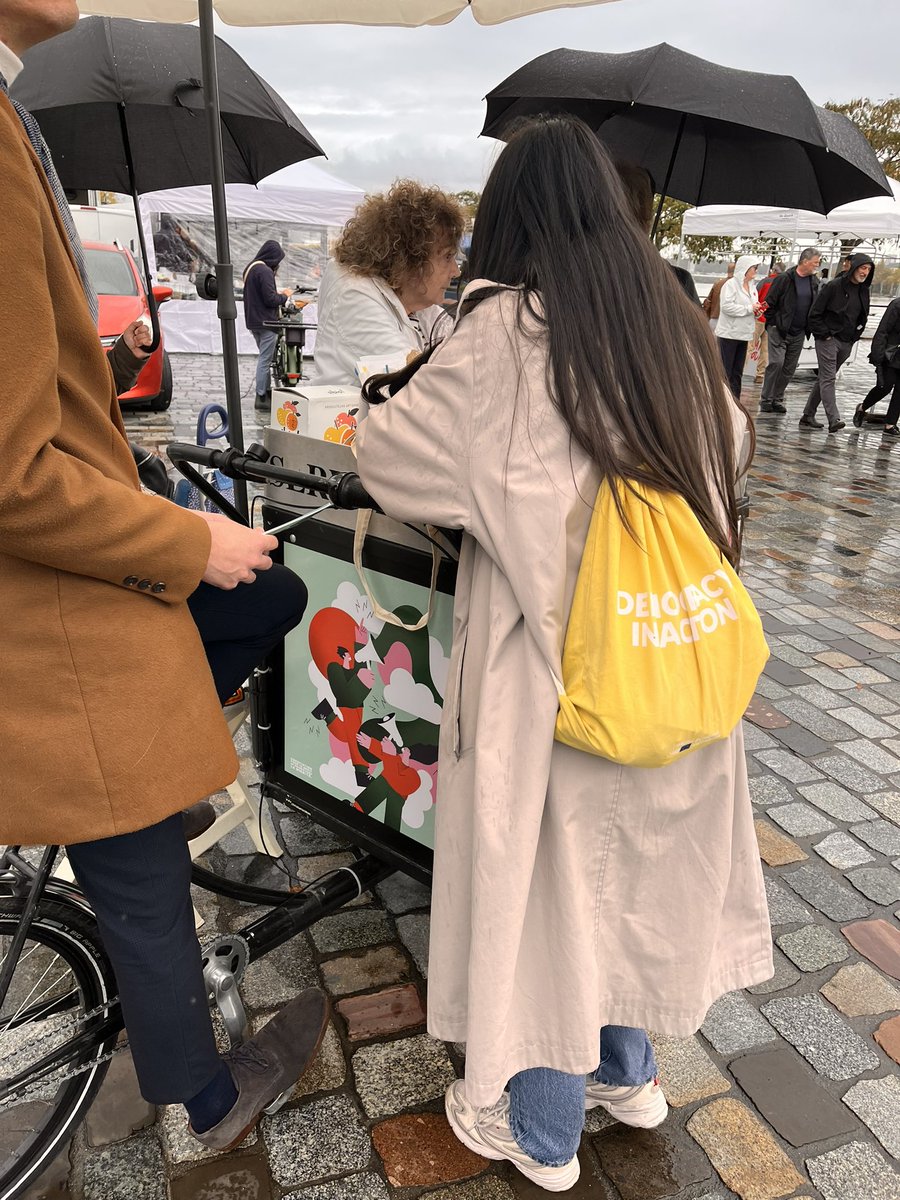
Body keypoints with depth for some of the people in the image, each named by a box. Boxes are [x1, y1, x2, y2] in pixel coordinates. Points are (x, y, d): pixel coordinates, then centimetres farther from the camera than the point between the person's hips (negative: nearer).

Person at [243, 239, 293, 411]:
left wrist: (277, 292, 11)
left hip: (253, 321, 10)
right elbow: (270, 299, -20)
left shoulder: (251, 267, 14)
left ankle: (267, 391, 24)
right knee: (265, 360, -6)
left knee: (265, 357, 19)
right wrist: (284, 295, -3)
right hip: (266, 322, -10)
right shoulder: (265, 271, -17)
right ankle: (261, 398, -4)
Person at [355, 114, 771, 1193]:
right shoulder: (671, 321, 5)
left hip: (548, 661, -6)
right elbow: (729, 442, 19)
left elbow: (388, 455, -8)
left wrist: (387, 404, 14)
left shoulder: (507, 330, -14)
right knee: (631, 857, 22)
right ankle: (627, 1070, 45)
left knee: (545, 869, 11)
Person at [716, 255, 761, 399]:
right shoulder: (731, 284, -8)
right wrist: (748, 308, -17)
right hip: (728, 334, -8)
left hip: (743, 334, 8)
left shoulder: (752, 286, 16)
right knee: (725, 372, -7)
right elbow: (726, 306, -20)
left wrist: (757, 311, 2)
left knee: (737, 373, 10)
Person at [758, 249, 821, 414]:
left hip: (799, 333, 6)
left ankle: (777, 399, 16)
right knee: (776, 363, -14)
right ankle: (765, 400, -4)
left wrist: (809, 327, 8)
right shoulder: (784, 279, -10)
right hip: (778, 330, -6)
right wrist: (773, 323, -6)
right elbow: (769, 302, -8)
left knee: (790, 368, 6)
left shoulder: (814, 282, 8)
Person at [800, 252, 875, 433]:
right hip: (828, 340, -7)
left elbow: (863, 317, 23)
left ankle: (808, 416, 15)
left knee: (825, 378, 9)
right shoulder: (834, 286, -9)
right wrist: (824, 334, -11)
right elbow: (815, 313, -9)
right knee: (828, 379, -12)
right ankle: (834, 420, -19)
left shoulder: (863, 291, 11)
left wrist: (855, 336, 11)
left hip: (846, 343, 7)